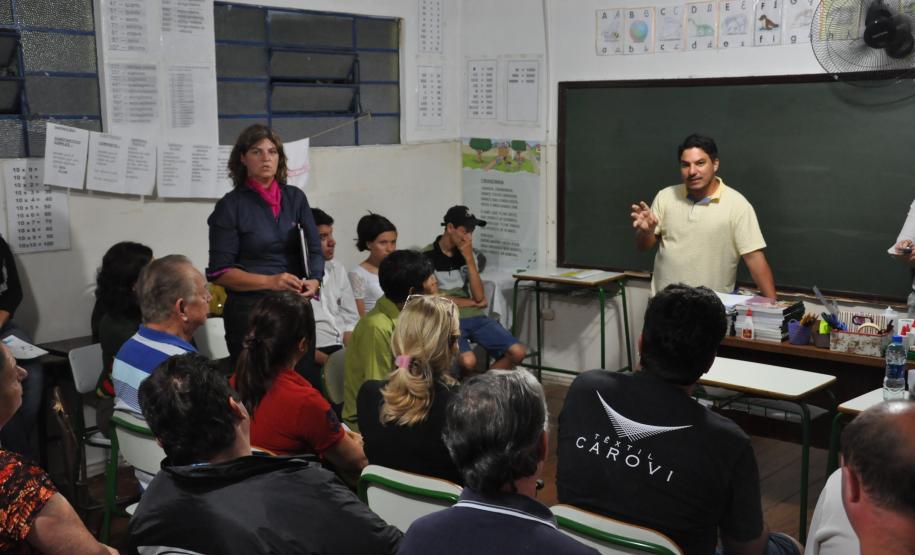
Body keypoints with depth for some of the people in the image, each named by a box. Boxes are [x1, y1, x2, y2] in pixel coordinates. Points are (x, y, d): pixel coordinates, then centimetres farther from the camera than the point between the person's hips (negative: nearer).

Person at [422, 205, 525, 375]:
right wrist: (472, 302, 1)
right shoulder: (427, 257, -5)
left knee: (517, 352, -11)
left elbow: (479, 296, 0)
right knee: (468, 361, -33)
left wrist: (469, 259, -8)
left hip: (475, 317, 5)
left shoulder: (469, 254, 11)